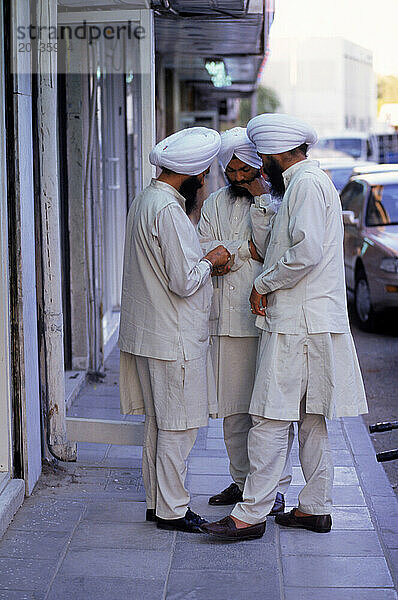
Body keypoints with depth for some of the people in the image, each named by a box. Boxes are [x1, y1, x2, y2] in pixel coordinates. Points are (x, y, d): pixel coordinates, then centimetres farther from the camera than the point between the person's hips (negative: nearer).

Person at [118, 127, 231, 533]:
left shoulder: (145, 201, 12)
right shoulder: (168, 210, -21)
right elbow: (185, 282, -22)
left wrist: (205, 262, 13)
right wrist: (210, 261, -5)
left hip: (148, 333, 10)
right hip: (173, 340, -10)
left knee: (159, 422, 16)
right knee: (178, 425, -1)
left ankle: (157, 501, 25)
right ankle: (172, 510, 7)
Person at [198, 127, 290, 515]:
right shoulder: (216, 204, 14)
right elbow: (202, 251, 2)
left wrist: (262, 197, -12)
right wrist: (246, 249, -8)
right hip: (227, 317, 4)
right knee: (233, 406, 8)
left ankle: (275, 485, 4)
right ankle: (242, 479, 20)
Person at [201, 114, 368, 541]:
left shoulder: (307, 184, -12)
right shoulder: (301, 183, 20)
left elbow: (306, 253, -22)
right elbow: (278, 247, 16)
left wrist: (263, 285, -11)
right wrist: (258, 205, 8)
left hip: (298, 325, -11)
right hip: (309, 324, 11)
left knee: (271, 418, -9)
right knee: (311, 419, 13)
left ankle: (251, 514, -6)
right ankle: (316, 507, 20)